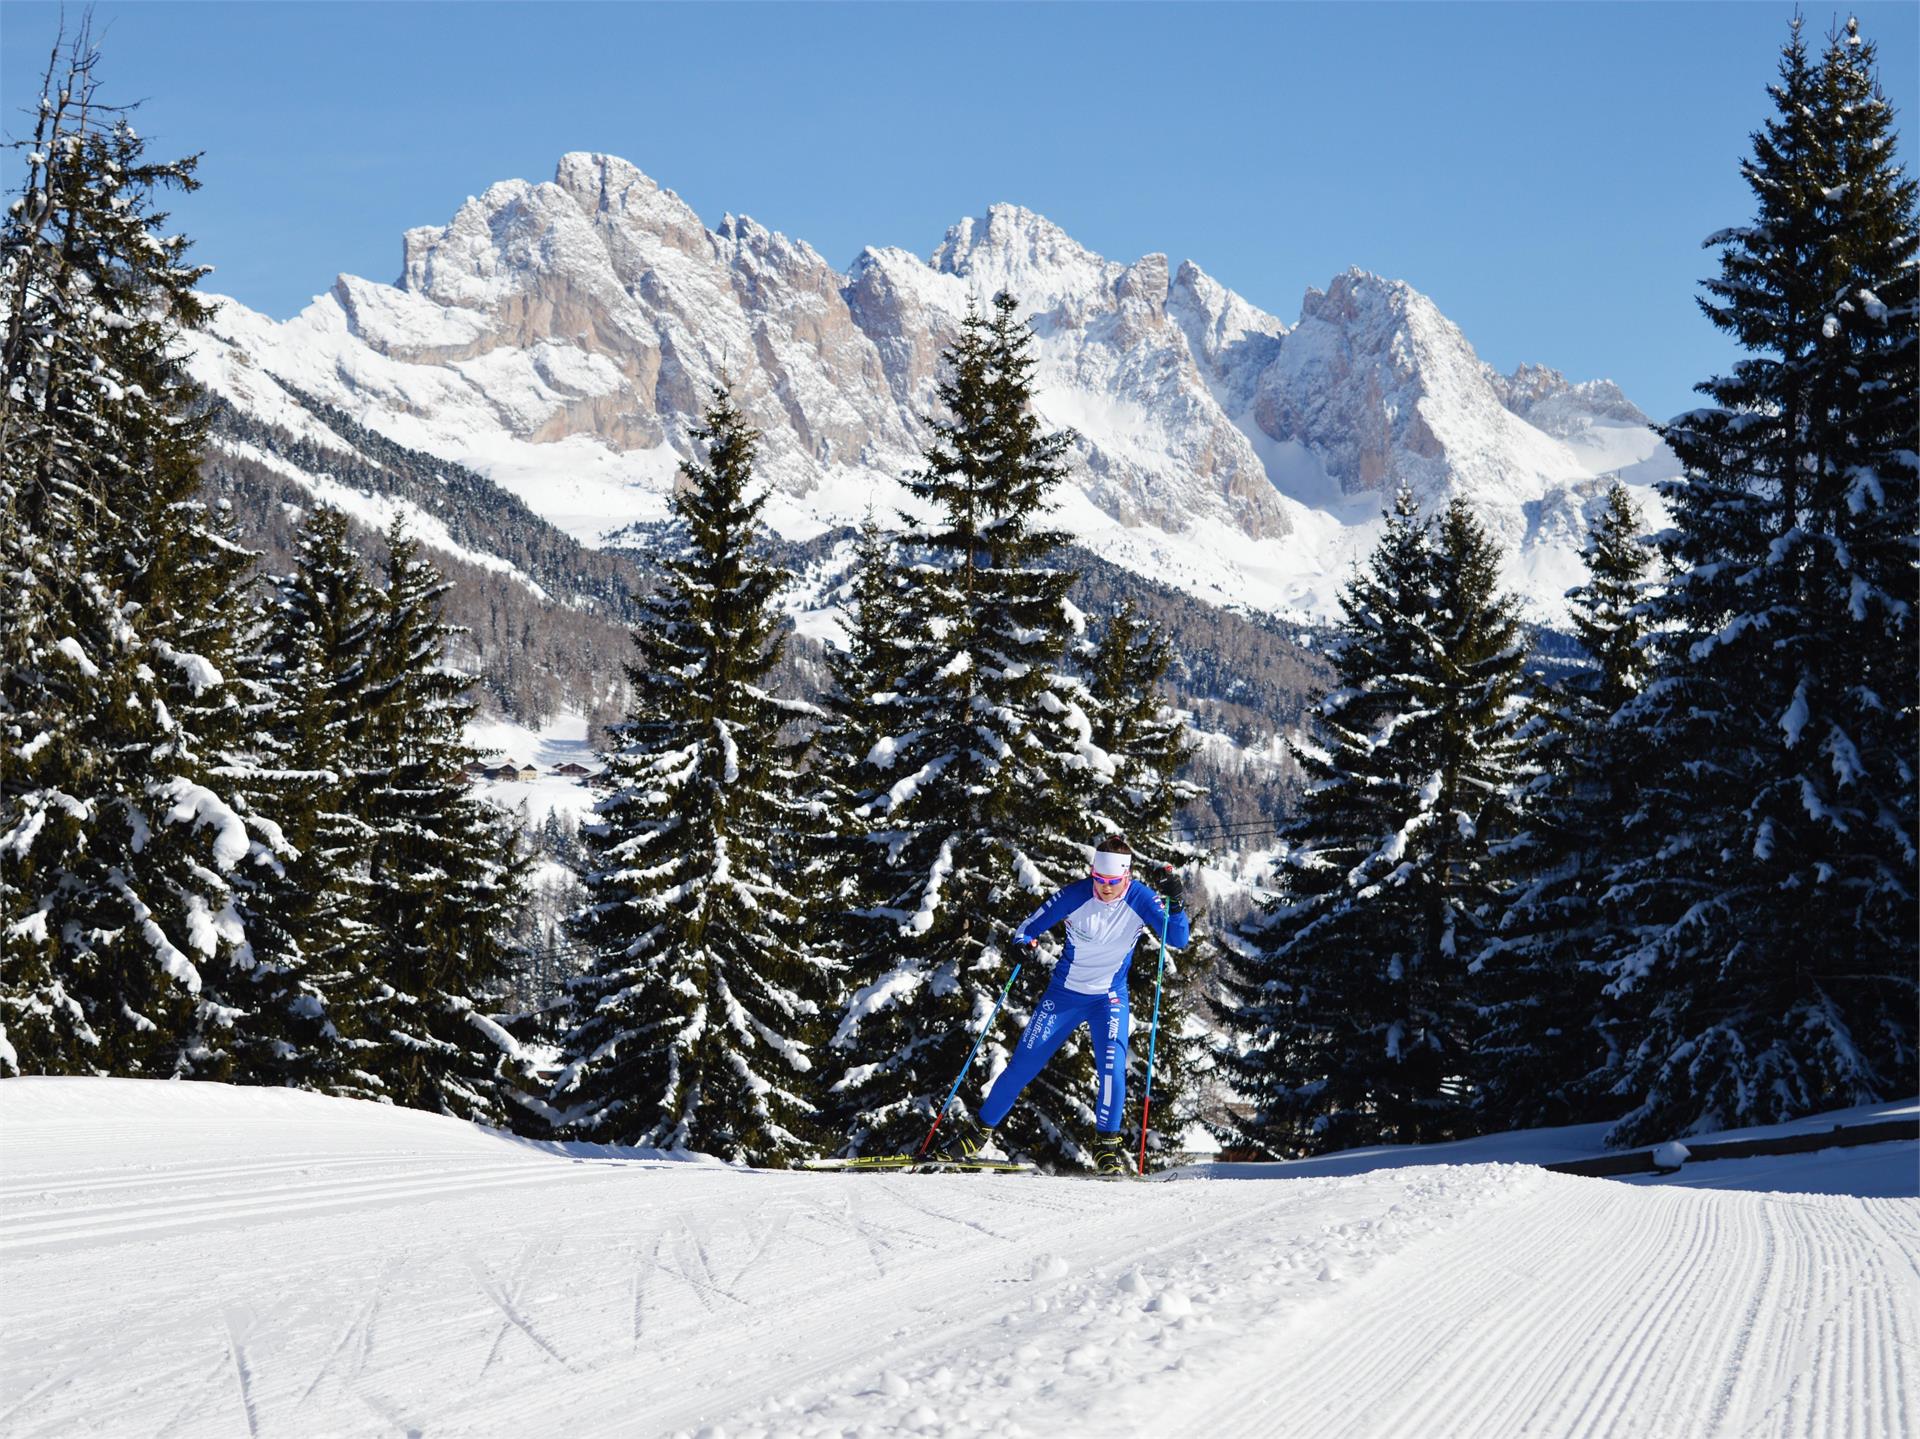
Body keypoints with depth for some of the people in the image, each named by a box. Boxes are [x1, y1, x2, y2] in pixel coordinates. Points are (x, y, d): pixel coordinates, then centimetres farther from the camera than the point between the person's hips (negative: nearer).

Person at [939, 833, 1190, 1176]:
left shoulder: (1140, 900, -16)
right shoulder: (1075, 895, -17)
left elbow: (1177, 940, -22)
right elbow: (1032, 924, -8)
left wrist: (1175, 904, -38)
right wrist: (1022, 942, -30)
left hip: (1110, 997, 0)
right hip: (1064, 993, 0)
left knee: (1112, 1063, -23)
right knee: (1023, 1063, 0)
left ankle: (1107, 1144, -10)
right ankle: (982, 1130, 16)